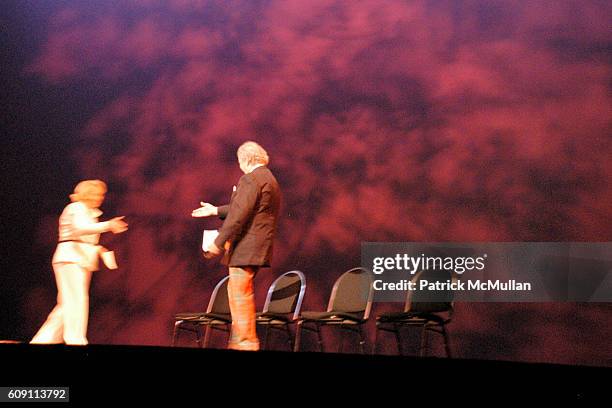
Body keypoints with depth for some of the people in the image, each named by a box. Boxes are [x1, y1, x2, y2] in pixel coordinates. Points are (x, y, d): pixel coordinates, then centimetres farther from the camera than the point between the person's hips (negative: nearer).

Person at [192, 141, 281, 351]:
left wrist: (218, 243, -18)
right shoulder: (269, 179, 20)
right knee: (237, 292, 17)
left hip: (247, 247, -10)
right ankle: (237, 339, 21)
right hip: (259, 246, 10)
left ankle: (246, 341, -6)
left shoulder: (250, 179, -14)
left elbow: (239, 215, -21)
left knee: (240, 293, -7)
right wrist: (216, 210, 34)